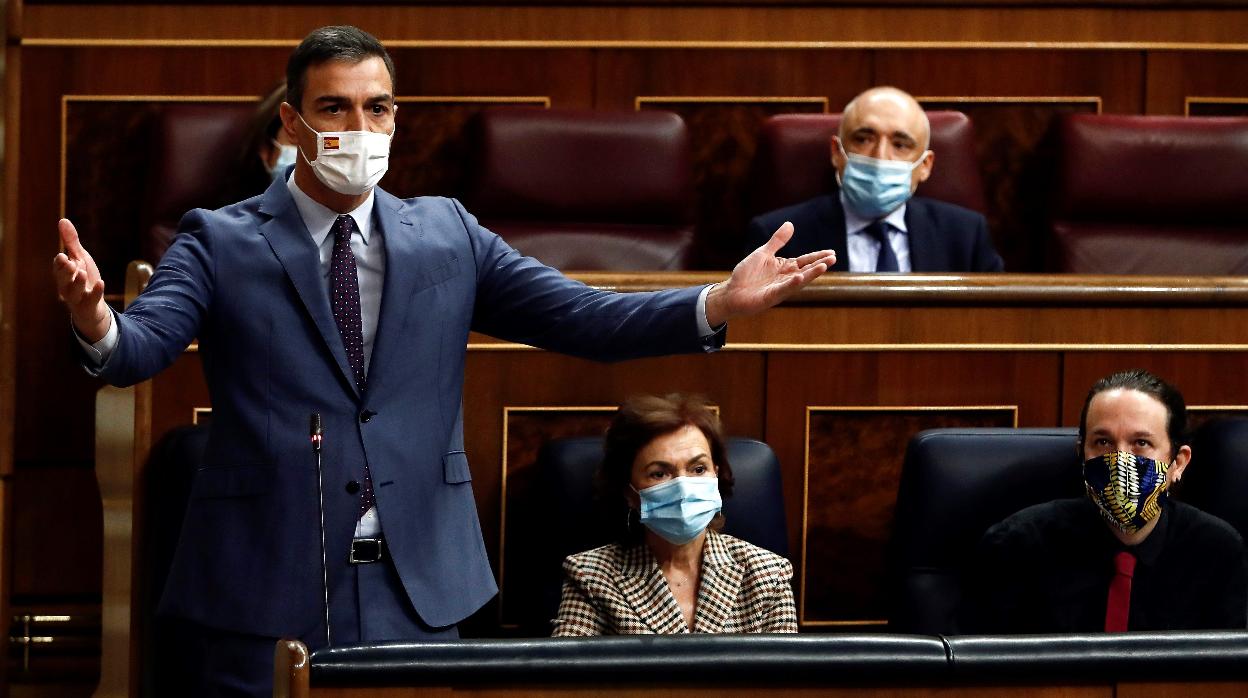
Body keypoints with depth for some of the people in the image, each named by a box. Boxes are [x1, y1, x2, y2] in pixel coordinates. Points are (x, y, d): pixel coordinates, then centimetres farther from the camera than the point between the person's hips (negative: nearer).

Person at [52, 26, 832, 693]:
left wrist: (720, 304, -12)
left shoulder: (447, 235, 9)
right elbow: (139, 348, -14)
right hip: (266, 589, -3)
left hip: (416, 590, 3)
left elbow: (584, 318, 3)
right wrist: (95, 322, -39)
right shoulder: (221, 244, 0)